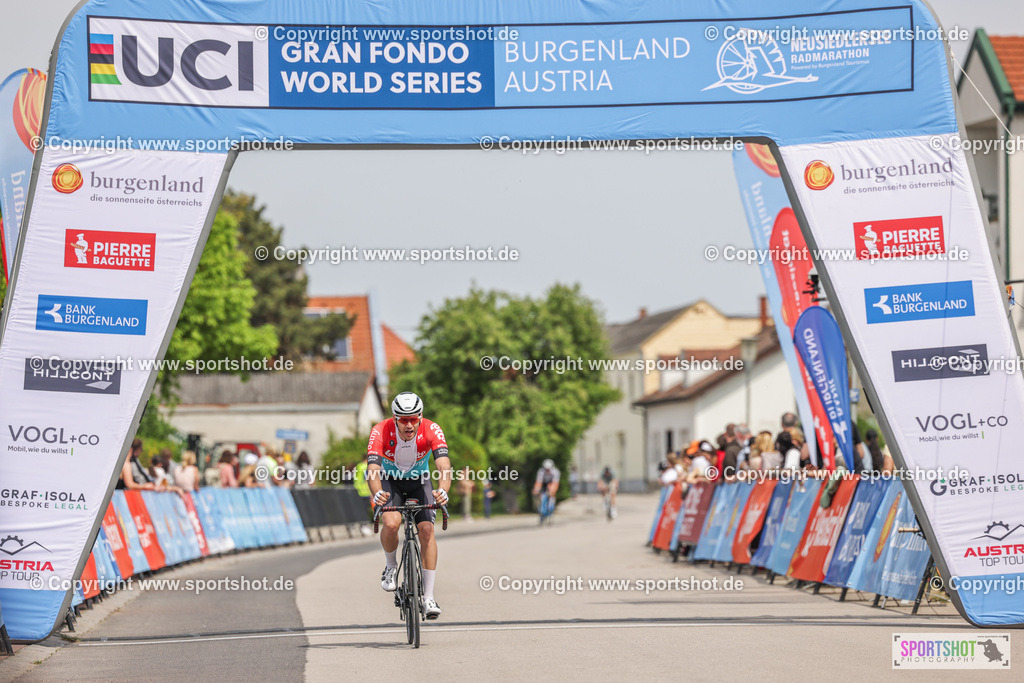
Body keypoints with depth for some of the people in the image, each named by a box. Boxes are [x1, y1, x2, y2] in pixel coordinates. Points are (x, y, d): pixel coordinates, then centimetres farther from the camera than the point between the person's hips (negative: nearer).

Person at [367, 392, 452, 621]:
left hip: (418, 481, 1)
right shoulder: (381, 432, -31)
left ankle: (428, 597, -11)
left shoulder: (431, 430, -28)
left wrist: (442, 490, -59)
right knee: (392, 522, -29)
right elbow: (373, 469, -40)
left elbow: (444, 465, -39)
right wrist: (377, 494, -60)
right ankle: (391, 566, 3)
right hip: (389, 481, -1)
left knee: (427, 529, -17)